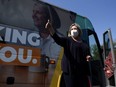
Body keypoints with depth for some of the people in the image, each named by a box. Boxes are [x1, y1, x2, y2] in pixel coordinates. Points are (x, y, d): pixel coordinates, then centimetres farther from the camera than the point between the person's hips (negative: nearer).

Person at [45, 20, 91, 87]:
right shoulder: (68, 40, 5)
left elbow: (88, 55, 28)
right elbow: (57, 39, -15)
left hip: (82, 71, 5)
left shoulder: (84, 44, 17)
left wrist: (88, 58, 3)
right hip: (70, 70, -4)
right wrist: (51, 28, -32)